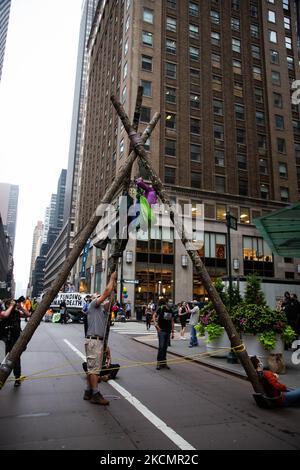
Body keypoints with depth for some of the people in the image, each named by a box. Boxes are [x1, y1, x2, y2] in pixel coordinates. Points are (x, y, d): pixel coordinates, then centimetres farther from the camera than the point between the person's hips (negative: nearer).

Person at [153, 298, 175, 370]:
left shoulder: (170, 310, 9)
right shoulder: (160, 308, -4)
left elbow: (172, 321, 13)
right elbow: (154, 316, -11)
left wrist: (172, 331, 11)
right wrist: (156, 325, -22)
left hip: (168, 331, 5)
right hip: (161, 330, -5)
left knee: (165, 347, 11)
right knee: (161, 347, -4)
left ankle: (164, 363, 20)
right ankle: (159, 363, 5)